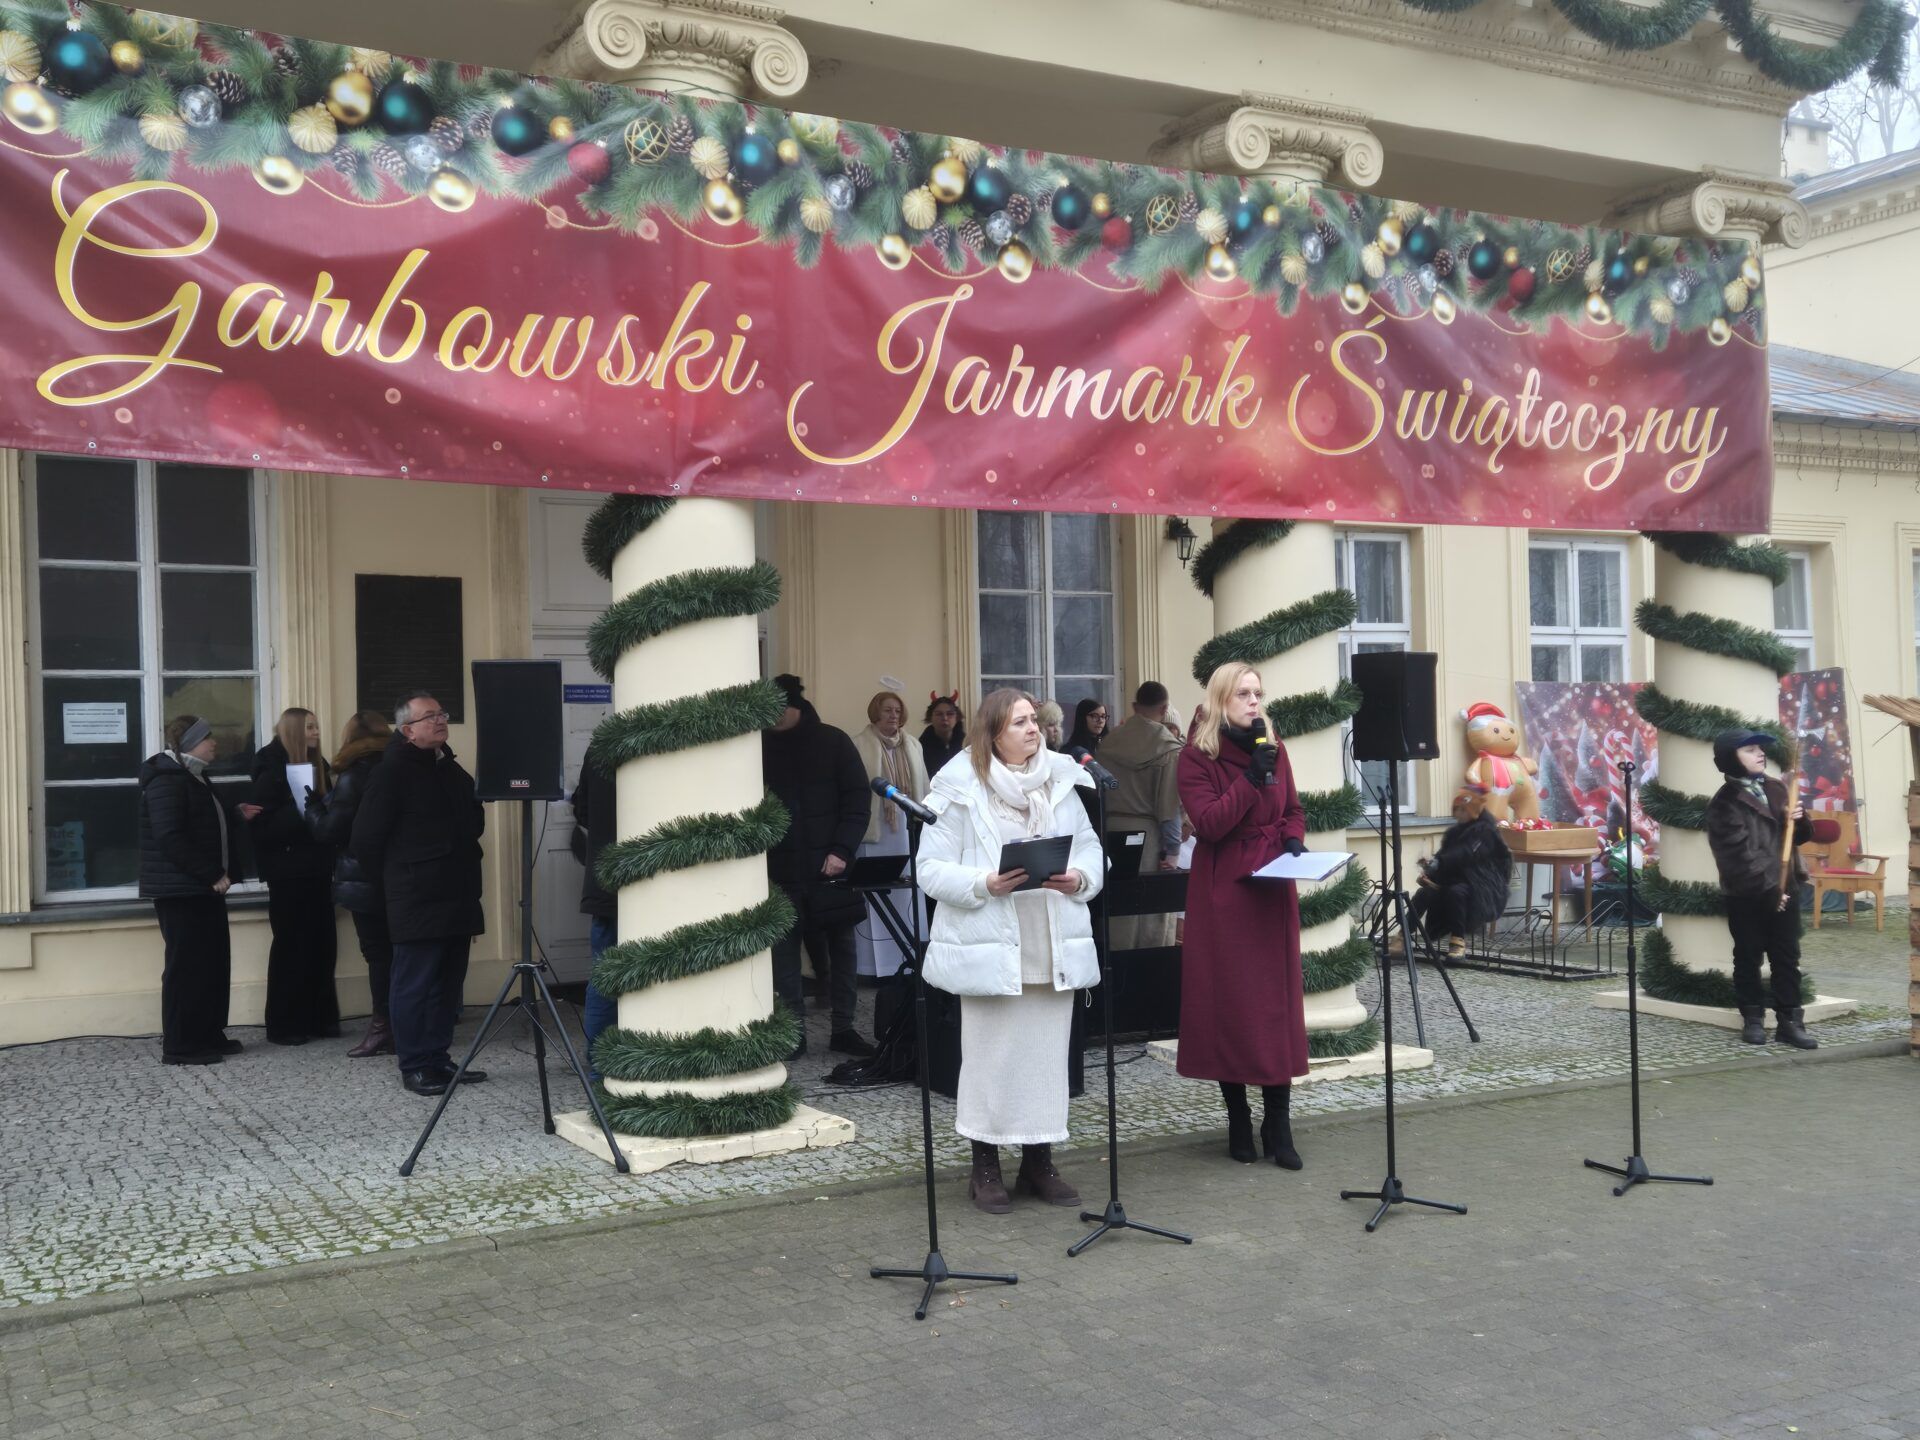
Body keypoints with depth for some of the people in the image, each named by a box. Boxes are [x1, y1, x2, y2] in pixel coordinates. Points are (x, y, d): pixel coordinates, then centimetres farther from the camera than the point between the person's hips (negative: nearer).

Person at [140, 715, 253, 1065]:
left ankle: (208, 1036, 20)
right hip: (180, 890, -10)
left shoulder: (192, 776, 17)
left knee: (213, 962, 12)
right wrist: (212, 875, -21)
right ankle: (179, 1046, 0)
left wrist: (235, 815, 9)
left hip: (201, 888, 10)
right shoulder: (167, 780, -15)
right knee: (187, 965, -6)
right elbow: (170, 837, -23)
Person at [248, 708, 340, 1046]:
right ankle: (284, 1025, 5)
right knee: (291, 946, -2)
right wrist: (300, 812, -26)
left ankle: (320, 1018, 15)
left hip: (317, 870, 6)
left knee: (322, 945, 7)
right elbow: (264, 827, -16)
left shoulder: (317, 766, 11)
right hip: (288, 872, -6)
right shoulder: (272, 772, -8)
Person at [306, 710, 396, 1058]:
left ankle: (383, 1028, 0)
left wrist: (312, 807, 7)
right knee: (398, 951, 11)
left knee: (378, 954, -3)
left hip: (365, 882, -6)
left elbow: (329, 830, -10)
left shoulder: (353, 778, -12)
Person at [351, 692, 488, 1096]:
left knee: (449, 984, 12)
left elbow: (474, 818, 29)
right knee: (414, 985, -2)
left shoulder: (450, 767, 14)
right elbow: (366, 838, -11)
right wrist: (394, 876, -2)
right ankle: (414, 1067, 5)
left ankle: (438, 1059, 21)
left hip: (456, 897, 8)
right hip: (417, 902, -8)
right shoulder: (392, 772, -10)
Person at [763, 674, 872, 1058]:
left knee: (841, 944, 5)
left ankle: (843, 1028, 14)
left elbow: (858, 801, -1)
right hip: (781, 867, 1)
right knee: (784, 947, 0)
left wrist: (841, 850, -12)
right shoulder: (761, 746, 3)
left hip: (829, 865, -1)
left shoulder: (833, 742, 0)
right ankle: (793, 1031, 7)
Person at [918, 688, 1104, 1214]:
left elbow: (1091, 848, 13)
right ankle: (985, 1168, 16)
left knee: (1048, 1053, 9)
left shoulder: (1061, 781, 11)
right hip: (989, 948, -4)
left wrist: (1080, 878, -8)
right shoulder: (961, 789, -4)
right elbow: (931, 868, -6)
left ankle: (1038, 1161, 23)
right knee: (990, 1056, 2)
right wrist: (984, 885, -21)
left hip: (1054, 946, 4)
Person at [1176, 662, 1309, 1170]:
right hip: (1222, 894, -4)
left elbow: (1293, 810, 16)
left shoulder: (1272, 748, 10)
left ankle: (1278, 1126, 7)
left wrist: (1294, 841, -3)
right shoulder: (1197, 757, -5)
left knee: (1278, 1001, 1)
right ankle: (1238, 1123, 12)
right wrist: (1252, 777, -19)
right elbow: (1208, 823, -15)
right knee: (1228, 1002, 1)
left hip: (1273, 891, 4)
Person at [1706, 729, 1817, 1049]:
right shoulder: (1724, 804, -11)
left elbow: (1801, 837, 17)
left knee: (1787, 957, 7)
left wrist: (1798, 820, -6)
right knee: (1748, 958, 5)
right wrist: (1768, 886, -21)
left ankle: (1790, 1021, 11)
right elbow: (1739, 855, -17)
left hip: (1784, 888, 6)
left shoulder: (1776, 789, 10)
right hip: (1747, 894, -6)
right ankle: (1753, 1019, 14)